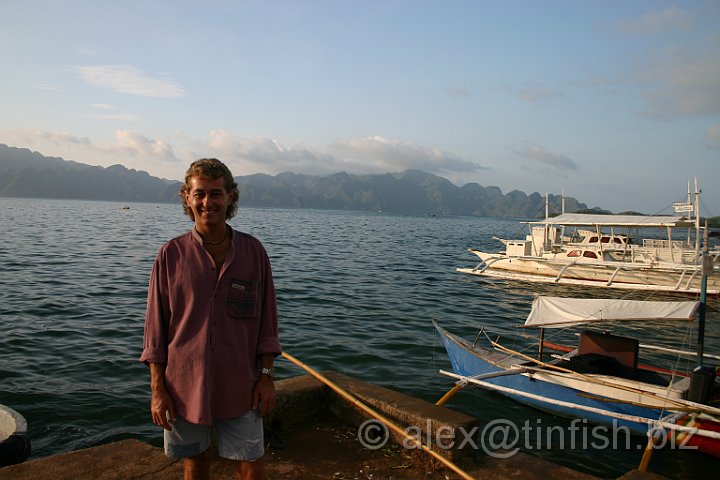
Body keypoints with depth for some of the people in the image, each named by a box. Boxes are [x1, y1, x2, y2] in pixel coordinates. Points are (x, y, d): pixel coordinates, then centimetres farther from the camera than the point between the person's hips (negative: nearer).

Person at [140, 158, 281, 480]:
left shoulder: (253, 251, -3)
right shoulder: (171, 255, -6)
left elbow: (266, 322, 1)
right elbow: (156, 330, -2)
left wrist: (266, 376, -3)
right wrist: (157, 389, -4)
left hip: (240, 388, 0)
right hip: (185, 388, 0)